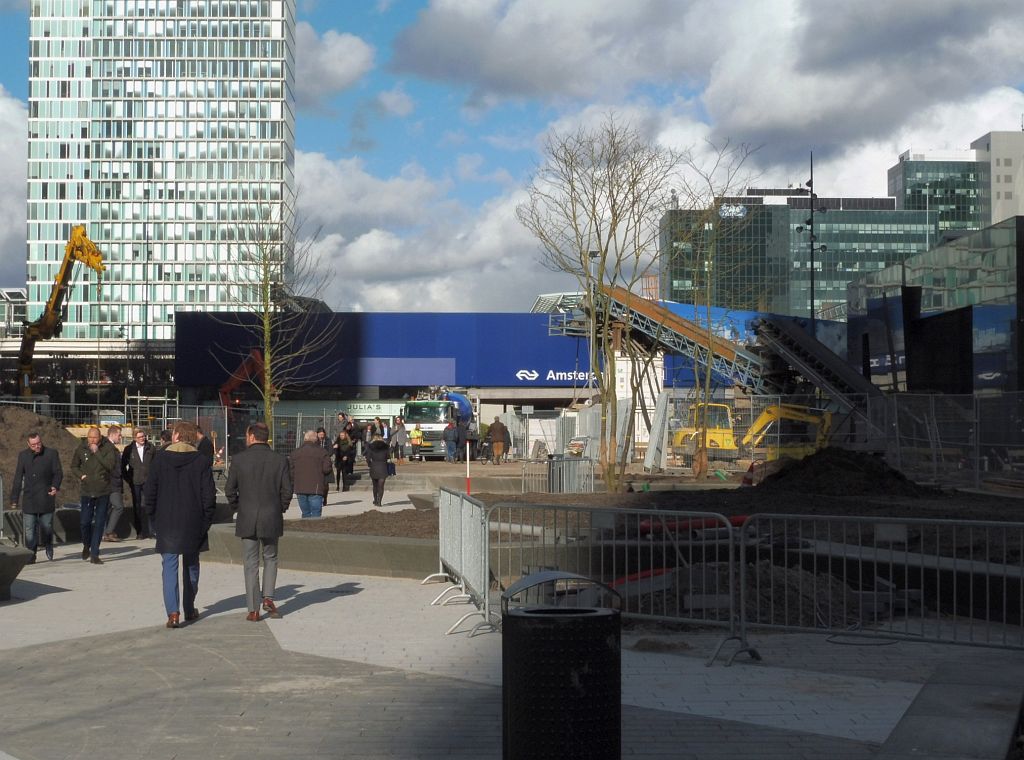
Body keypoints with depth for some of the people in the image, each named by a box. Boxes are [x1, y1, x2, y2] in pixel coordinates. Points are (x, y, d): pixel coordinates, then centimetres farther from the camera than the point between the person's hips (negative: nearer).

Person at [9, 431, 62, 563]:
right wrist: (14, 499, 8)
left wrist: (55, 486, -17)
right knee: (29, 529, -3)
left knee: (46, 527, 5)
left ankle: (49, 549, 27)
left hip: (46, 497, -1)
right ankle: (30, 555, 1)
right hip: (29, 499, 1)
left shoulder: (52, 454, 3)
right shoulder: (23, 456, 8)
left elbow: (58, 473, 3)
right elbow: (18, 479, 10)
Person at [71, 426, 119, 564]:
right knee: (85, 522, 3)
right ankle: (86, 546, 32)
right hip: (87, 491, 2)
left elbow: (111, 465, -22)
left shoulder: (108, 448, -8)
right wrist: (80, 475, -3)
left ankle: (94, 554, 7)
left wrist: (97, 452, -23)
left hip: (103, 492, -2)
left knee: (99, 523, 1)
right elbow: (74, 466, 15)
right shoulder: (81, 449, 1)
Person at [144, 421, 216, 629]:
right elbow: (209, 495, -6)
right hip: (193, 524, 1)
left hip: (166, 524, -1)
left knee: (169, 567, 0)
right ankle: (189, 610, 24)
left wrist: (154, 518, 8)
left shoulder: (160, 459, -2)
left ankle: (172, 612, -12)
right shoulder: (202, 461, -4)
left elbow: (149, 492, 0)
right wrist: (206, 520, 3)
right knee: (191, 566, 15)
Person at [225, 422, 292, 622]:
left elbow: (229, 489, -4)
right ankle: (268, 597, 2)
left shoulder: (239, 459, -6)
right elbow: (287, 490, -4)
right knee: (270, 558, 18)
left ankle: (253, 609, 6)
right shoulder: (280, 460, -3)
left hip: (247, 519, -1)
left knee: (250, 563, 6)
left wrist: (237, 508, 12)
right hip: (272, 519, 1)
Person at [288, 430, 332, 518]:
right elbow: (327, 469, -9)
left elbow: (290, 471, 6)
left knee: (305, 513, 15)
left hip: (300, 489, 4)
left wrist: (293, 485, 16)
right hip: (315, 488, -4)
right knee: (316, 514, -3)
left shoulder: (294, 453, 9)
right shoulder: (322, 452, -3)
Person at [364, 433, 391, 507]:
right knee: (381, 486, 0)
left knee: (375, 485, 18)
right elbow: (388, 458, 0)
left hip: (373, 468, 1)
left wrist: (370, 465, 7)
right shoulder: (385, 446, 1)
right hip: (383, 468, -1)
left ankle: (375, 500, 28)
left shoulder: (370, 446, 0)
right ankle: (379, 501, -10)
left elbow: (368, 458, -5)